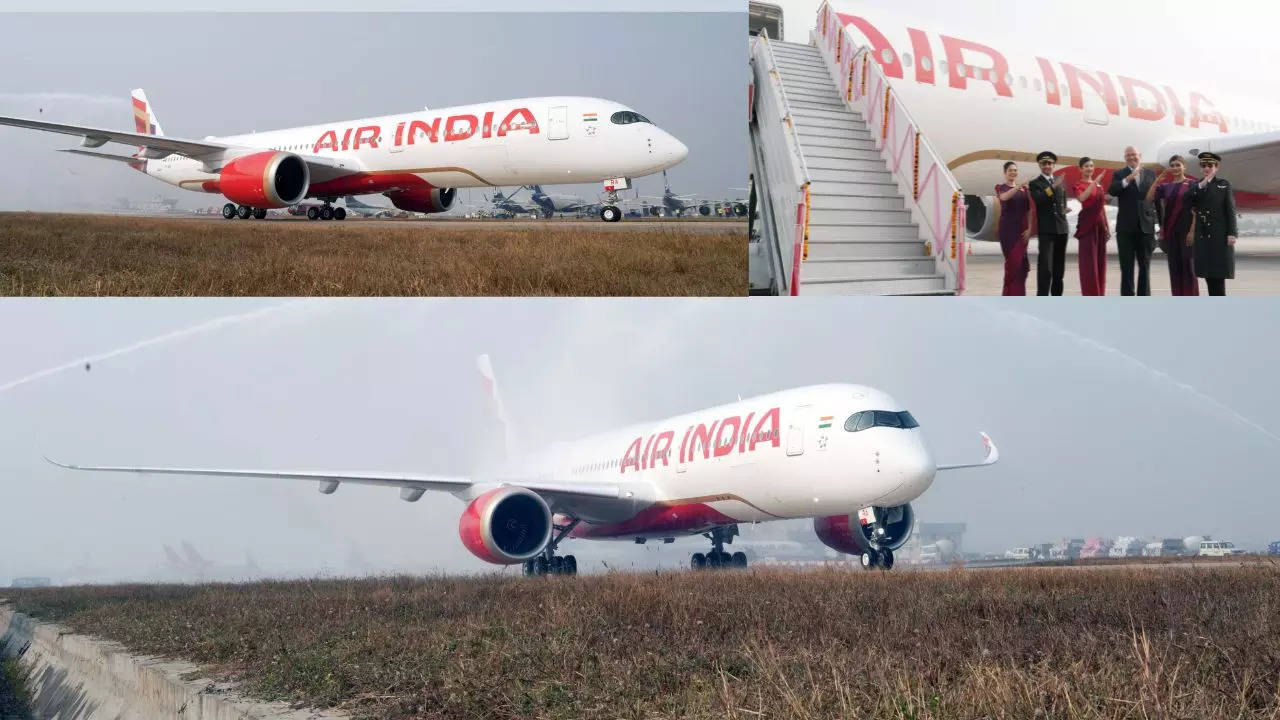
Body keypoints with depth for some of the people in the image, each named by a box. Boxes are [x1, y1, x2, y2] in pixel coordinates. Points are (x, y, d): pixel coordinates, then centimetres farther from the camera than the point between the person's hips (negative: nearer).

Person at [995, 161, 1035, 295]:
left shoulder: (1024, 189, 11)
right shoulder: (1001, 188, 1)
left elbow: (1029, 210, 9)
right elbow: (1004, 197, -24)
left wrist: (1029, 228, -3)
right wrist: (1018, 186, -38)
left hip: (1022, 229, 2)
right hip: (1007, 229, -2)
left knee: (1019, 261, -4)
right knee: (1011, 260, -1)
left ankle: (1017, 293, 5)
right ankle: (1010, 293, 8)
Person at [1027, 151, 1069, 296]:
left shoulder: (1059, 182, 15)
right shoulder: (1035, 184, -1)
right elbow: (1038, 200, -19)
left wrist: (1063, 211, 9)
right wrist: (1053, 187, -26)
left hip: (1061, 228, 5)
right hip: (1046, 229, -5)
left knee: (1059, 266, 9)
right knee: (1045, 266, -14)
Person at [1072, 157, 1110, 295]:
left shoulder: (1099, 184, 15)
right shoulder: (1079, 185, -5)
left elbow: (1102, 206, 18)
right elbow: (1082, 198, -27)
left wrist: (1108, 226, 16)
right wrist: (1094, 182, -30)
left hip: (1100, 224, 7)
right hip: (1087, 224, -7)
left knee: (1100, 260, 8)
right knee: (1089, 260, -7)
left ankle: (1099, 294, 14)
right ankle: (1090, 295, -5)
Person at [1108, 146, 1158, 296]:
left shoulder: (1150, 174, 8)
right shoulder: (1119, 174, 2)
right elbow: (1112, 191, -16)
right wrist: (1128, 179, -28)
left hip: (1146, 226, 2)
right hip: (1126, 227, -2)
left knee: (1145, 266, 8)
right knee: (1127, 267, 0)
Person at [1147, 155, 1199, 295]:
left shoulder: (1192, 184, -1)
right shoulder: (1166, 186, 11)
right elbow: (1149, 198, -4)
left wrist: (1192, 231, -13)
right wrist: (1158, 179, -11)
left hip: (1186, 230, -5)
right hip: (1170, 231, 5)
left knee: (1188, 265, -4)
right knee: (1174, 266, 5)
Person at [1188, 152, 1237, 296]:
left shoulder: (1224, 185, 2)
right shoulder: (1196, 186, 11)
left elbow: (1231, 210, -2)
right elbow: (1192, 205, -4)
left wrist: (1231, 234, -11)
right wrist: (1201, 185, -10)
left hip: (1220, 233, -3)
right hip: (1203, 234, 3)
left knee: (1219, 269, -6)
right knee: (1206, 269, 0)